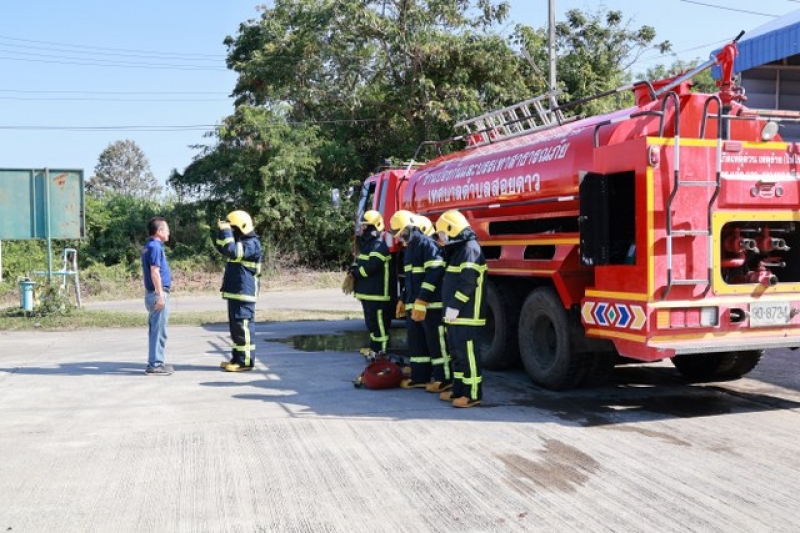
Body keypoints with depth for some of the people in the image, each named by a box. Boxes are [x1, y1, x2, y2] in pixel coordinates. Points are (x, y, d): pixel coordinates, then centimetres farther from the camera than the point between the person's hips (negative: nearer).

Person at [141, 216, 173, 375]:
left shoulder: (148, 247, 16)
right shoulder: (155, 247, -14)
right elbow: (154, 272, -21)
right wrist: (160, 295, -22)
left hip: (152, 293, 10)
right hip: (158, 294, -10)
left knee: (155, 330, 14)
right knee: (158, 331, -6)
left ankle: (155, 362, 20)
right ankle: (155, 365, -3)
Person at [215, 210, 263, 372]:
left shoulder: (252, 243, -14)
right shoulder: (241, 242, 19)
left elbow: (232, 252, -28)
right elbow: (222, 249, 27)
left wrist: (225, 231, -20)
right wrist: (222, 232, 11)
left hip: (244, 293, -10)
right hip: (235, 292, 10)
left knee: (243, 326, -9)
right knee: (235, 327, 13)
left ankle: (246, 361, -6)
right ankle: (237, 358, 19)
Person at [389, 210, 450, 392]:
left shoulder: (427, 243, -12)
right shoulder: (410, 247, 19)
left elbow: (435, 273, -21)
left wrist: (422, 301, -24)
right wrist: (404, 299, 26)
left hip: (431, 304, -10)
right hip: (413, 305, 10)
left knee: (436, 341, -3)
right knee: (416, 341, 13)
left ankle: (443, 379, 4)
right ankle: (419, 377, 21)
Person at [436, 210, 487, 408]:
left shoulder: (470, 249, -14)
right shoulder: (458, 250, 19)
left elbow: (468, 282, -22)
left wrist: (454, 306, -22)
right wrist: (450, 308, 20)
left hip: (466, 315, -10)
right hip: (455, 314, 10)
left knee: (468, 353, -8)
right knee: (457, 352, 15)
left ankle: (473, 394, -4)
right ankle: (459, 389, 23)